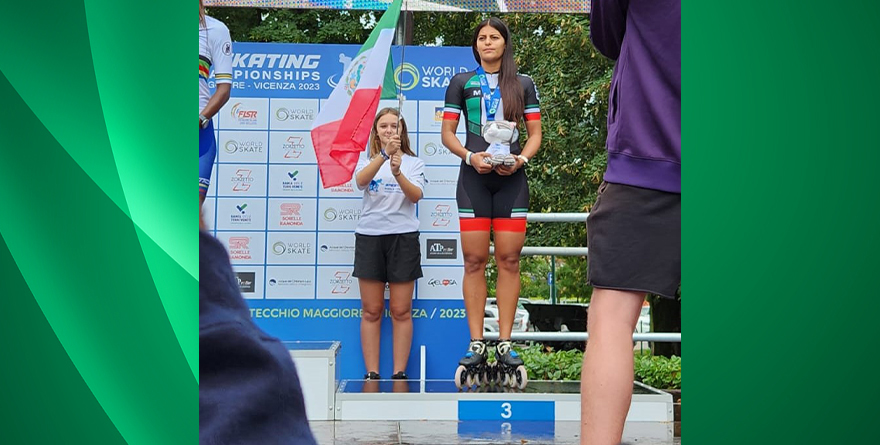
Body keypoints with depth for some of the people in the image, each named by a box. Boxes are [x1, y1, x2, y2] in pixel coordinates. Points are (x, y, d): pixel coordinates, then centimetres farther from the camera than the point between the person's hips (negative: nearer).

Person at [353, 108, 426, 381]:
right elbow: (360, 181, -16)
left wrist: (397, 172, -28)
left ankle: (399, 374, 4)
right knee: (371, 311, 2)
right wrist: (385, 154, -31)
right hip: (369, 236, 1)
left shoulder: (413, 163, 8)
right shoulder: (367, 161, 8)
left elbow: (416, 196, -10)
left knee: (401, 311, 1)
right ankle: (371, 374, 5)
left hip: (403, 236, -1)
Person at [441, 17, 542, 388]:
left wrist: (521, 159, -9)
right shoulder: (461, 83, 10)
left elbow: (535, 133, 11)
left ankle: (505, 345, 2)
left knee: (509, 259, -2)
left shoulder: (523, 84, 12)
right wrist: (470, 156, -10)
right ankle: (476, 345, 0)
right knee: (474, 260, -3)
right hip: (474, 177, -1)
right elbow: (447, 132, 7)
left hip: (511, 178, 1)